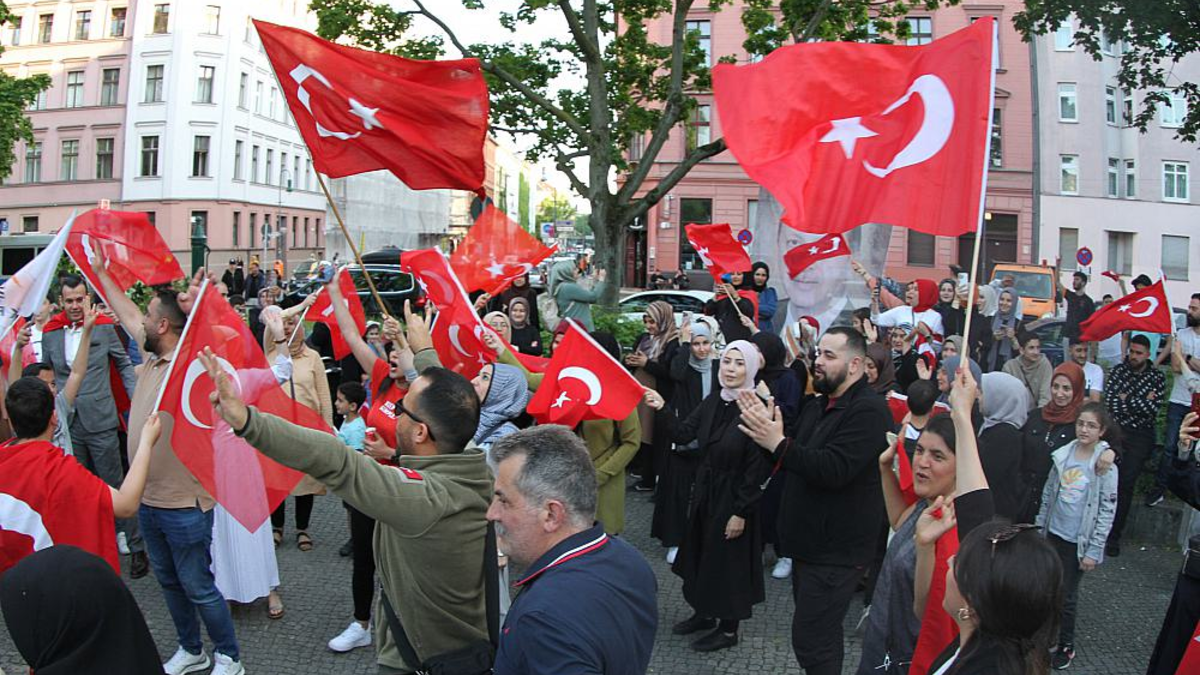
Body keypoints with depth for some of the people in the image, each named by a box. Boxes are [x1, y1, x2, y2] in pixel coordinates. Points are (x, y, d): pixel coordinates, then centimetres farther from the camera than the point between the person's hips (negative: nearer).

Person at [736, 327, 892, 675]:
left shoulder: (868, 411, -18)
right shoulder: (816, 406, 13)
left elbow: (833, 470, -28)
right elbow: (793, 458, 10)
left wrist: (779, 443, -32)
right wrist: (767, 427, -9)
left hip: (836, 551, -9)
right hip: (810, 542, 9)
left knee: (811, 643, -6)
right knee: (823, 636, 23)